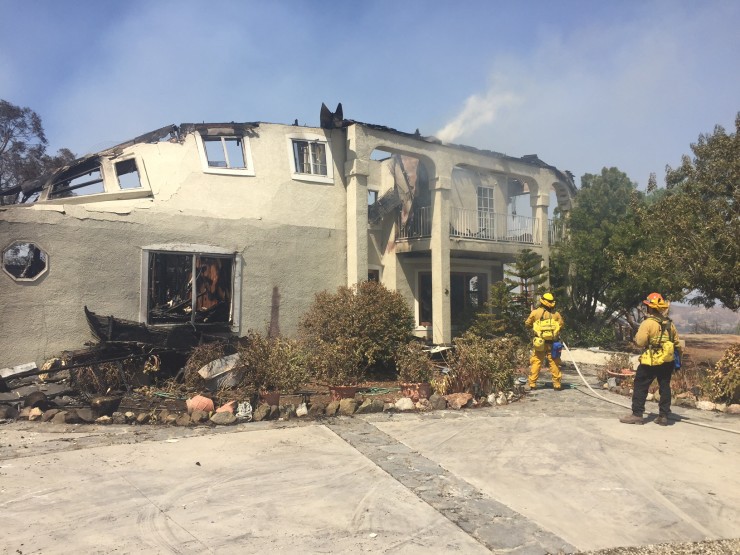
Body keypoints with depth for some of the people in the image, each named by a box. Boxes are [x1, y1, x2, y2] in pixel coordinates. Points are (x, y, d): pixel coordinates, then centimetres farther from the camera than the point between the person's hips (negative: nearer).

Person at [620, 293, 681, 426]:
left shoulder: (648, 323, -15)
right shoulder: (669, 323, 8)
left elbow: (640, 342, -18)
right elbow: (676, 343, 14)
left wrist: (637, 336, 2)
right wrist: (678, 358, 24)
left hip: (651, 361, -7)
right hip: (668, 361, 7)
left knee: (640, 386, 2)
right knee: (665, 387, 12)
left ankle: (637, 414, 2)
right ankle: (663, 416, 16)